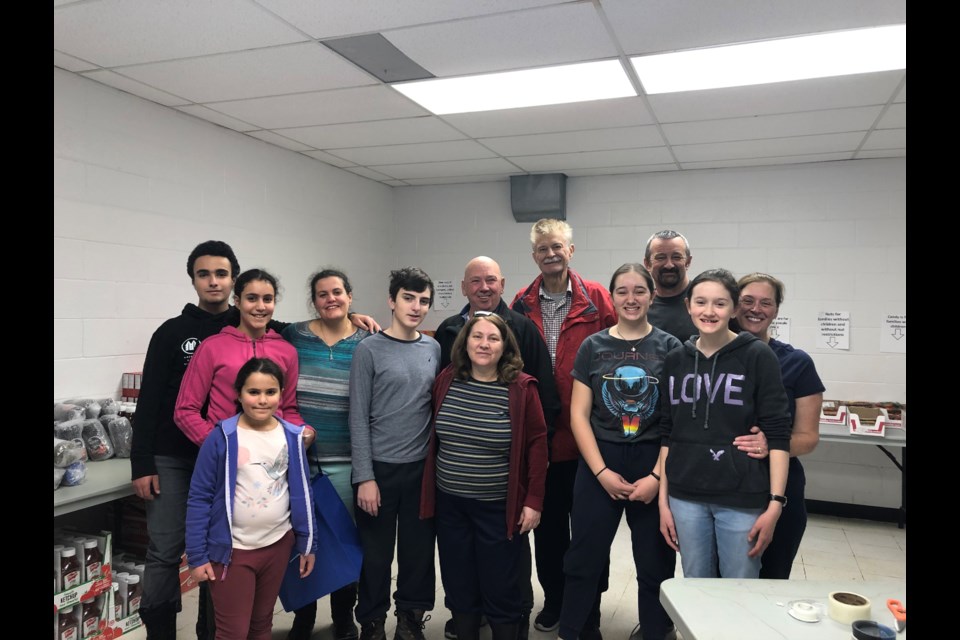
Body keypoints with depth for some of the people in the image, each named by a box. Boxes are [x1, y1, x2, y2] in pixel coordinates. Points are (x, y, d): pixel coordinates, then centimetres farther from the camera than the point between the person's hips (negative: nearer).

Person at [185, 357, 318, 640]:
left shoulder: (291, 437, -3)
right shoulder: (221, 438, -13)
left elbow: (301, 493, 4)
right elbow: (199, 498, -9)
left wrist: (307, 543, 5)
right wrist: (197, 555, -10)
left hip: (278, 545, 3)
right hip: (232, 549, -3)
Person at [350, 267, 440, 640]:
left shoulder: (434, 349, 6)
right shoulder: (369, 350, -6)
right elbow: (358, 419, -8)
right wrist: (364, 477, -11)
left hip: (423, 468, 3)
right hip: (380, 468, -3)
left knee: (419, 550, 11)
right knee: (376, 553, 8)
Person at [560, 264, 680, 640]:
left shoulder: (670, 348, 1)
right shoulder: (592, 347, 3)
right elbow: (579, 415, 0)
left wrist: (658, 475, -10)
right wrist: (602, 471, -8)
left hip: (657, 467, 0)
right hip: (598, 466, 1)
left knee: (656, 565, 10)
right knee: (584, 560, 8)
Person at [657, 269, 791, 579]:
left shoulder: (757, 357, -5)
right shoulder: (675, 360, 5)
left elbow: (778, 434, -7)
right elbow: (667, 434, 9)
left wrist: (775, 503, -12)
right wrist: (663, 500, 7)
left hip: (743, 499, -3)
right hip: (685, 497, 3)